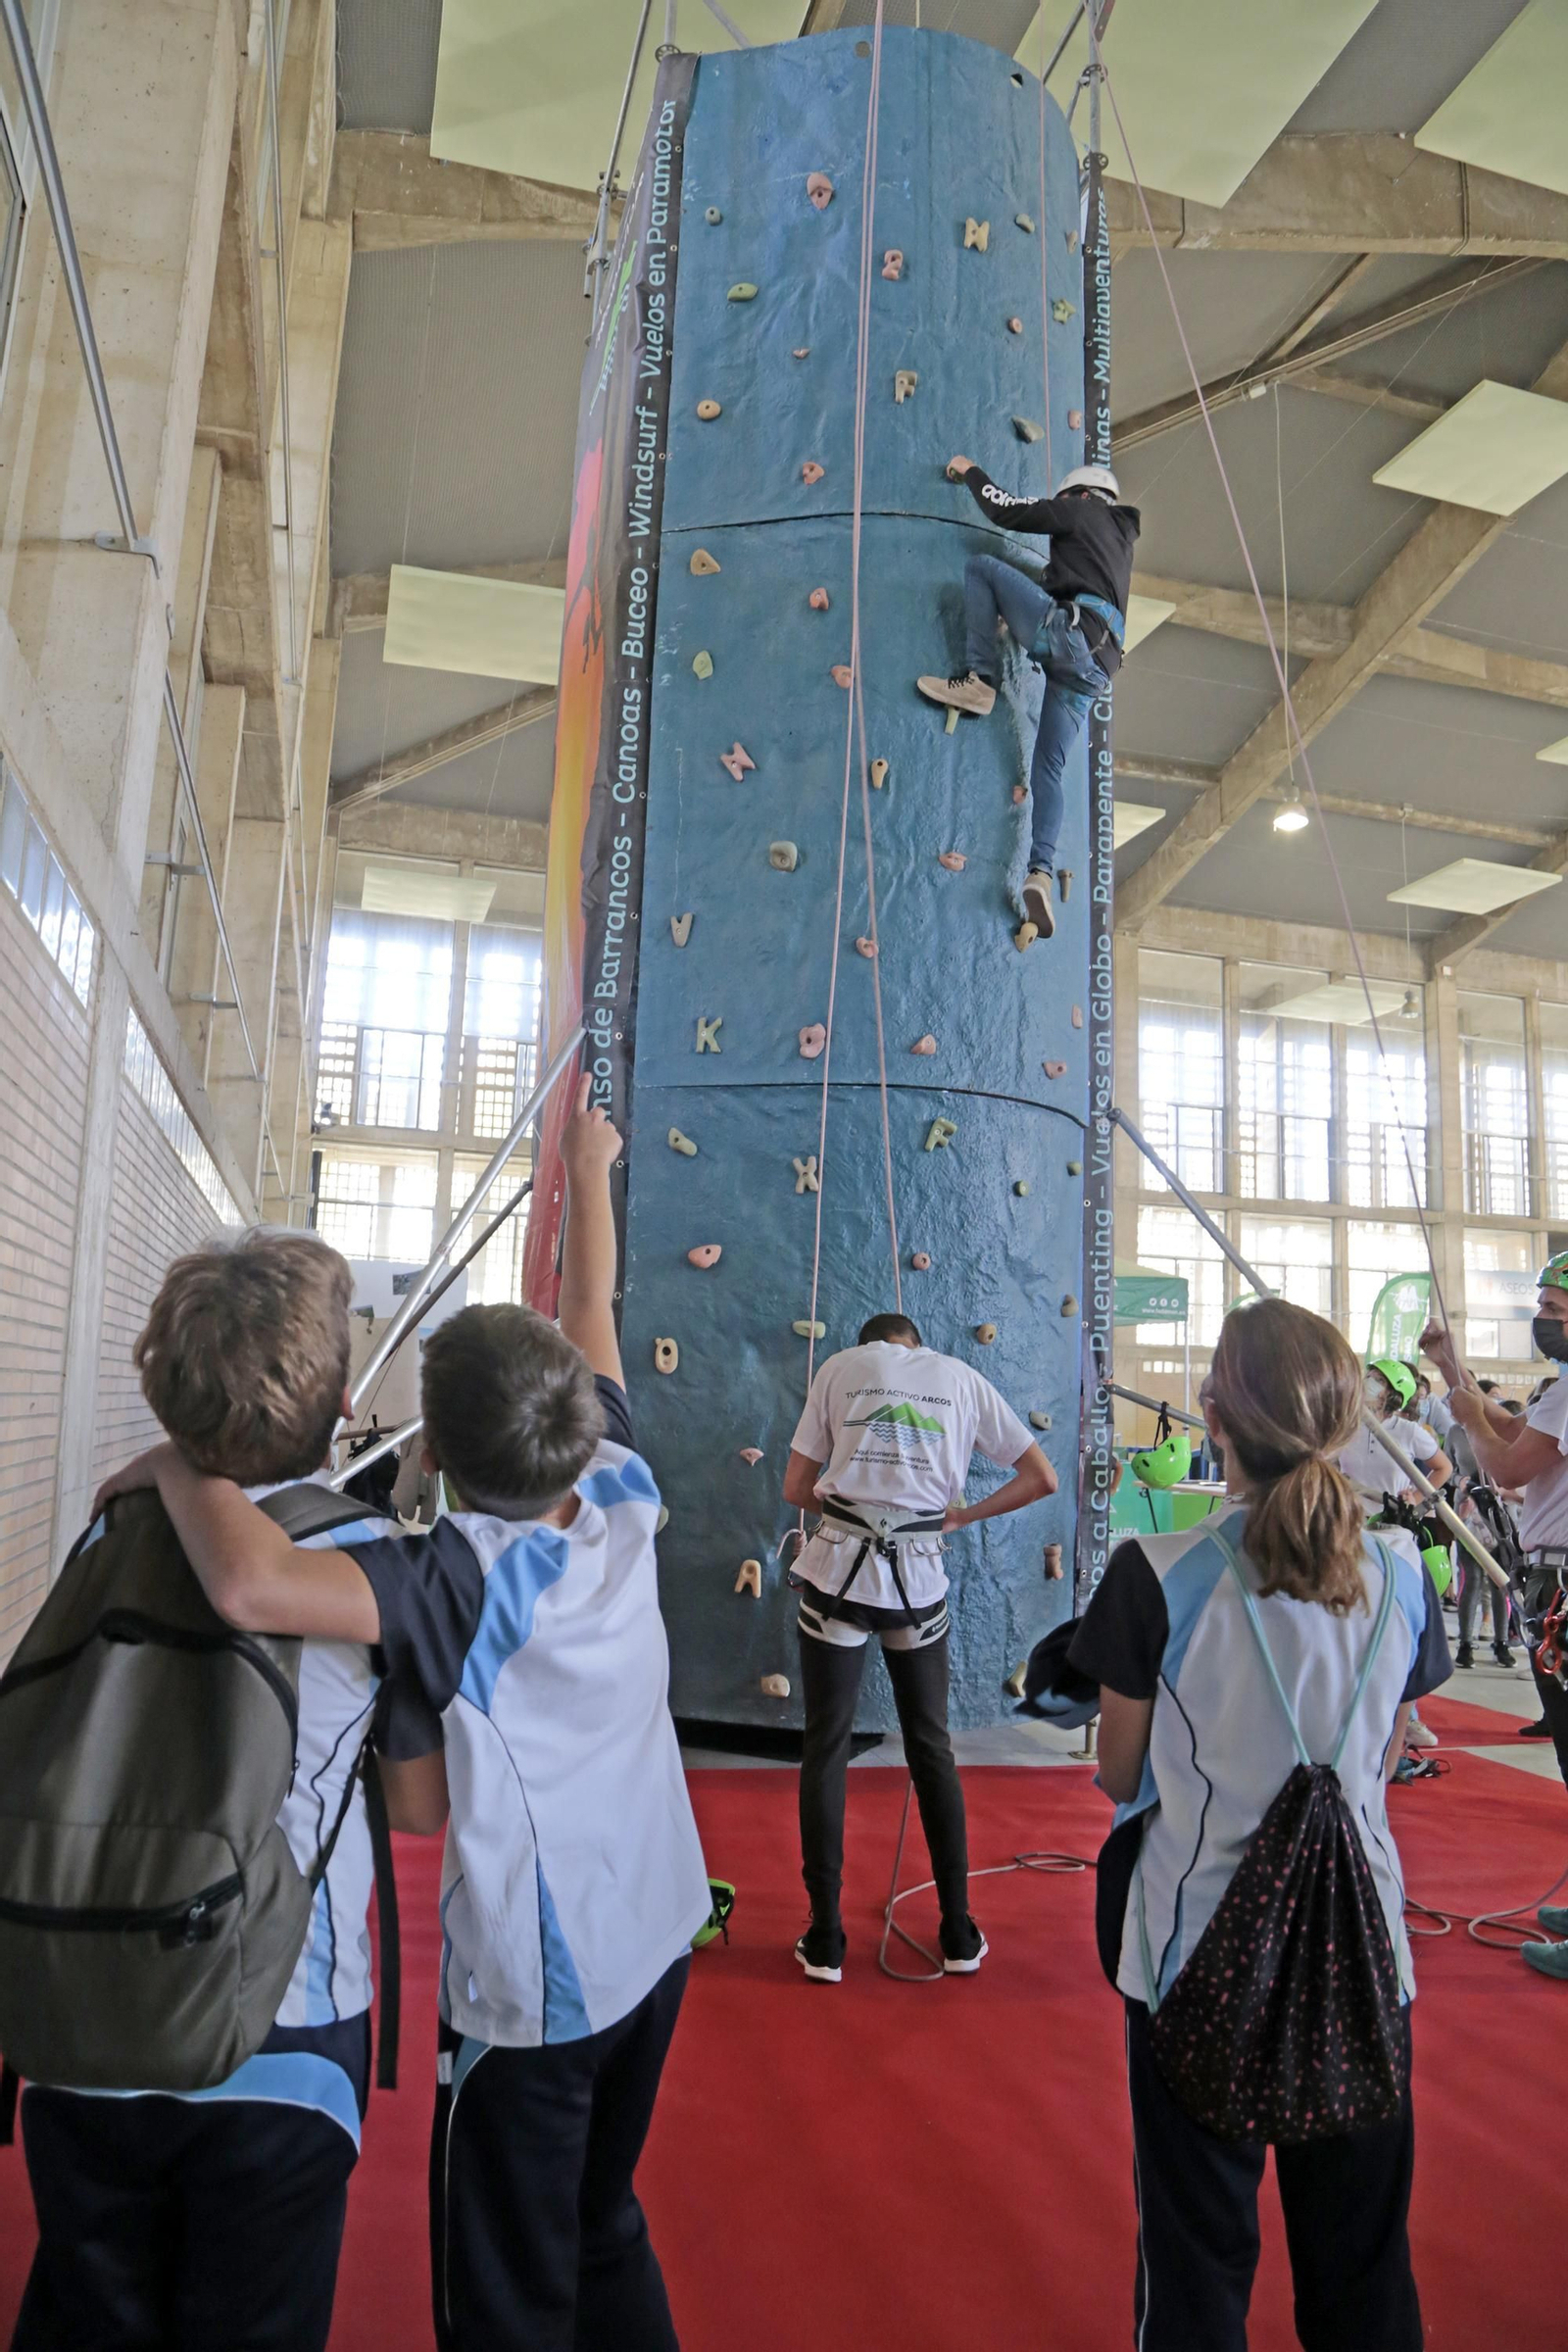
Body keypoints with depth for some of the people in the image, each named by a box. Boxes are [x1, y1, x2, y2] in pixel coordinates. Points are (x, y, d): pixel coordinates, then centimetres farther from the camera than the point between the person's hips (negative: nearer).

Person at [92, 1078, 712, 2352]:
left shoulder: (462, 1582, -29)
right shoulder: (625, 1499, -12)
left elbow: (249, 1580, -45)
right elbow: (592, 1310, 1)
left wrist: (178, 1467, -25)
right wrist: (588, 1171, 14)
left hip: (536, 1987, -6)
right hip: (654, 1941, 6)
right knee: (603, 2227, 28)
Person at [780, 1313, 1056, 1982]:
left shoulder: (840, 1367, 6)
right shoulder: (961, 1376, 11)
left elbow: (795, 1489, 6)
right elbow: (1042, 1479, 8)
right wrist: (963, 1514, 13)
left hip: (838, 1573, -1)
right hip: (919, 1582, 2)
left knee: (826, 1748, 9)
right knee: (932, 1748, 16)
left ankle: (824, 1940, 15)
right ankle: (959, 1935, 24)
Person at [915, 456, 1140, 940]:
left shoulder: (1084, 510, 16)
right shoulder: (1121, 538, 38)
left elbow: (1007, 511, 13)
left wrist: (971, 472, 28)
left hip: (1068, 631, -8)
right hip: (1096, 667, 8)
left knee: (981, 566, 2)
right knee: (1048, 767, 4)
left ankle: (978, 679, -13)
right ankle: (1041, 872, -13)